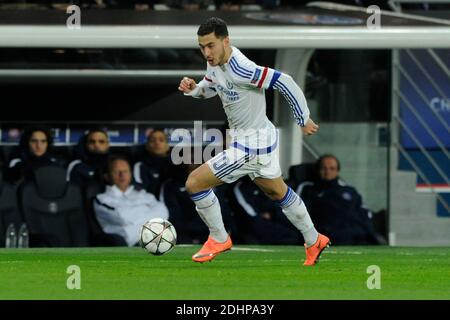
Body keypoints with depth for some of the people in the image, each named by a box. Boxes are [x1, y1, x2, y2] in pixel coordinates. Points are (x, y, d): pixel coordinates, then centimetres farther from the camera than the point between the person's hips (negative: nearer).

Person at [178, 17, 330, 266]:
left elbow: (284, 82, -29)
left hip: (250, 147, -10)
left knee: (194, 183, -6)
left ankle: (218, 240, 12)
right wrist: (194, 89, -5)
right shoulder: (215, 62, -3)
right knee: (278, 193, 27)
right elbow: (210, 86, 18)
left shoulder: (240, 70, -31)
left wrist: (303, 120, -19)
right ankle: (314, 242, 43)